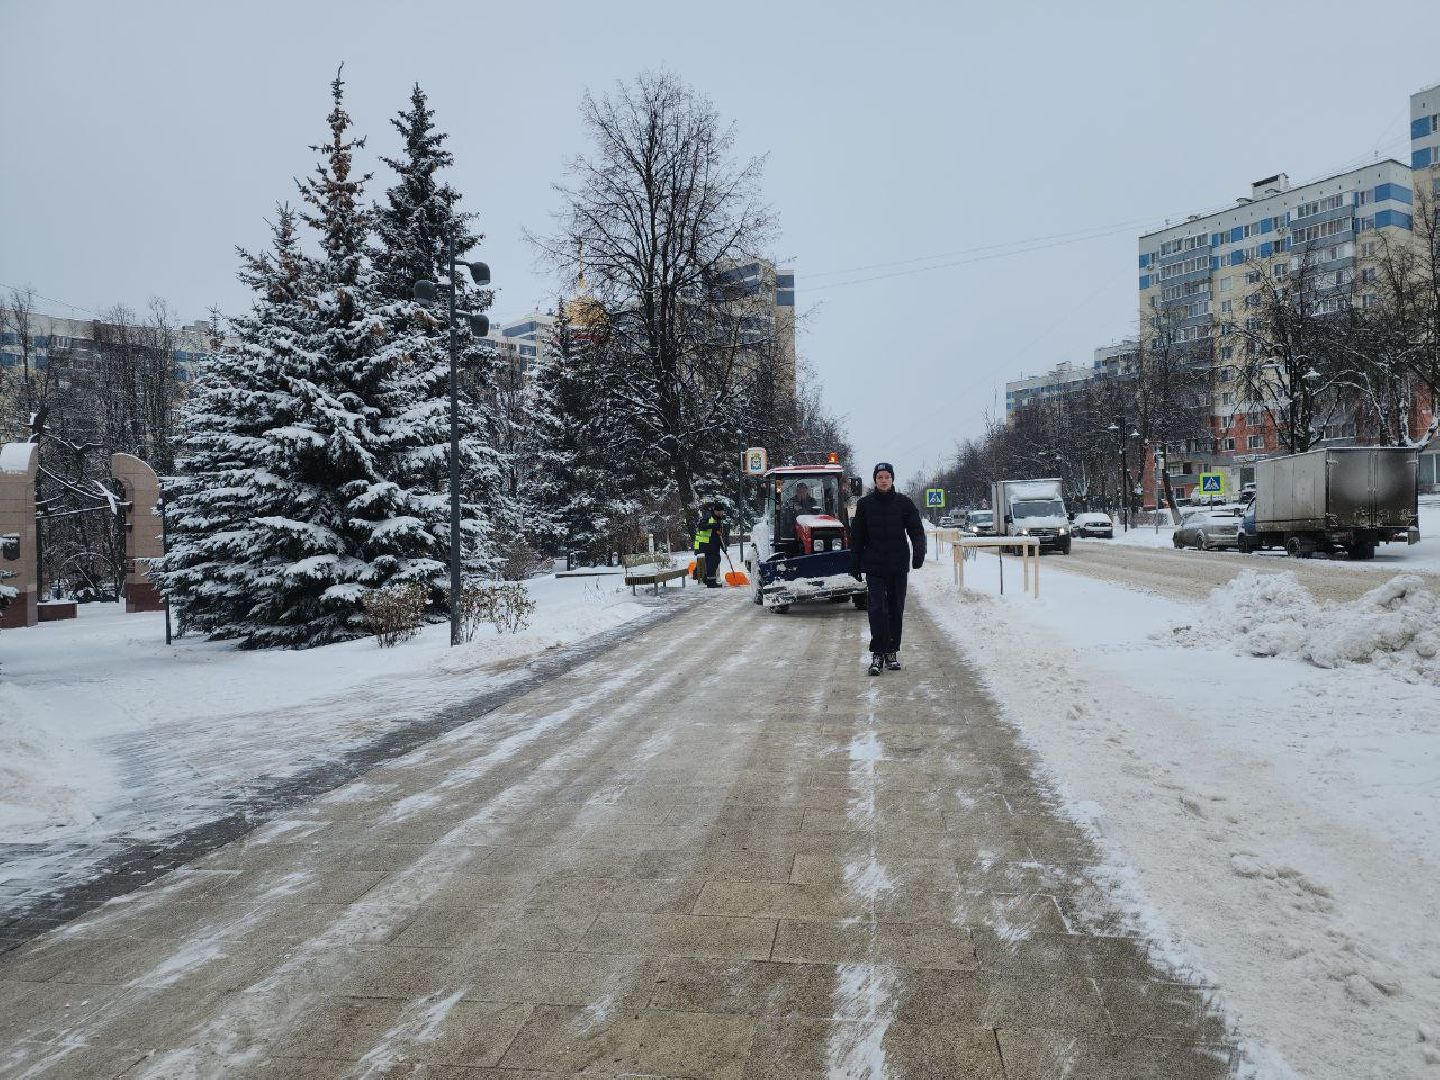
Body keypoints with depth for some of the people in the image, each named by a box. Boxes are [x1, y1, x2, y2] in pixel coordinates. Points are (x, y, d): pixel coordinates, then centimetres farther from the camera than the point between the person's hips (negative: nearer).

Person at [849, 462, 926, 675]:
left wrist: (918, 552, -21)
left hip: (898, 566, 1)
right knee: (877, 609, -10)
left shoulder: (904, 503, 3)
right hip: (874, 566, -1)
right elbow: (856, 537, 7)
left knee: (896, 610, 8)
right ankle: (877, 654, -7)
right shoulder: (865, 504, 3)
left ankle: (892, 651, 19)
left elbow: (916, 530, -3)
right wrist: (854, 566, 5)